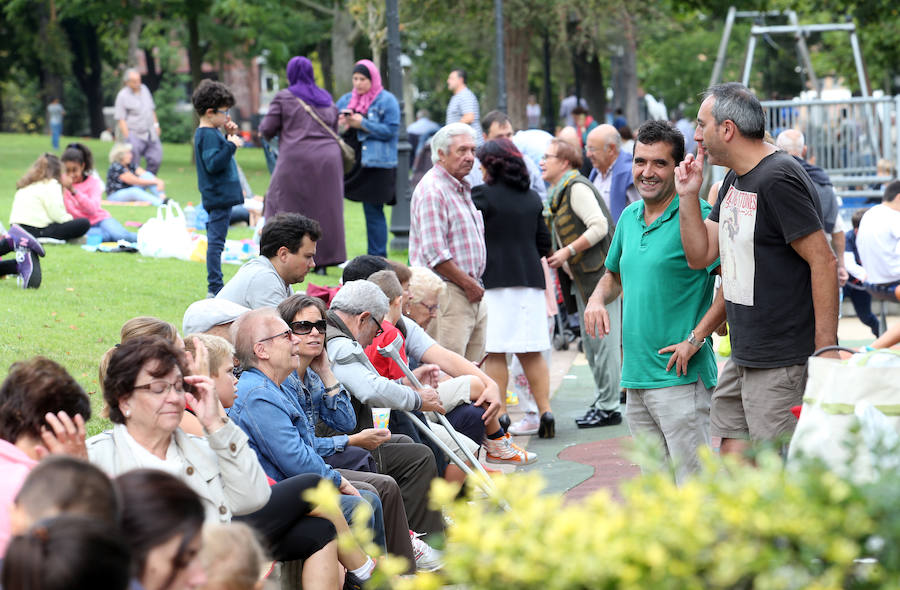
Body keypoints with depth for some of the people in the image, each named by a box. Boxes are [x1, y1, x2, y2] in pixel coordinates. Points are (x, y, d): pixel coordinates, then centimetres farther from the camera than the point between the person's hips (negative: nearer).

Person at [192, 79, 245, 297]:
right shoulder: (208, 135, -16)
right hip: (219, 196, -11)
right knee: (216, 241, -9)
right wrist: (231, 145, -24)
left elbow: (219, 157, 24)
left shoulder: (209, 133, 15)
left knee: (215, 241, 13)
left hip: (221, 195, 11)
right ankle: (215, 288, -9)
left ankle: (216, 287, 18)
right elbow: (213, 164, -25)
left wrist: (230, 137, 14)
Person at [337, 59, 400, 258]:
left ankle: (377, 258, 5)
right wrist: (341, 125, -6)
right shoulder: (346, 100, 16)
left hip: (376, 165, -6)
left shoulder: (386, 101, -3)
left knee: (373, 212, -2)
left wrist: (362, 124, -16)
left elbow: (390, 130, -12)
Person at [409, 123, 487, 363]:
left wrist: (475, 285, 16)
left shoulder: (463, 188, 19)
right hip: (446, 294, -10)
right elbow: (435, 254, -19)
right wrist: (468, 284, -12)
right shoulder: (431, 190, -13)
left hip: (473, 295, 10)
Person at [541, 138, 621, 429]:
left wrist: (567, 252, -17)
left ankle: (609, 407, -5)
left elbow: (599, 226, -21)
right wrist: (555, 258, 12)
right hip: (583, 278, 10)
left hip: (600, 272, -10)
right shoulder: (558, 194, 18)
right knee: (589, 341, 12)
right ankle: (603, 401, 19)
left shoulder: (577, 187, -12)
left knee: (603, 339, -7)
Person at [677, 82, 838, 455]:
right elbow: (700, 255, 18)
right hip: (743, 358, 10)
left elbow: (824, 262, -19)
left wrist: (826, 352, -20)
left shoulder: (778, 180, -16)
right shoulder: (735, 180, 15)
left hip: (782, 362, -10)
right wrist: (689, 196, 4)